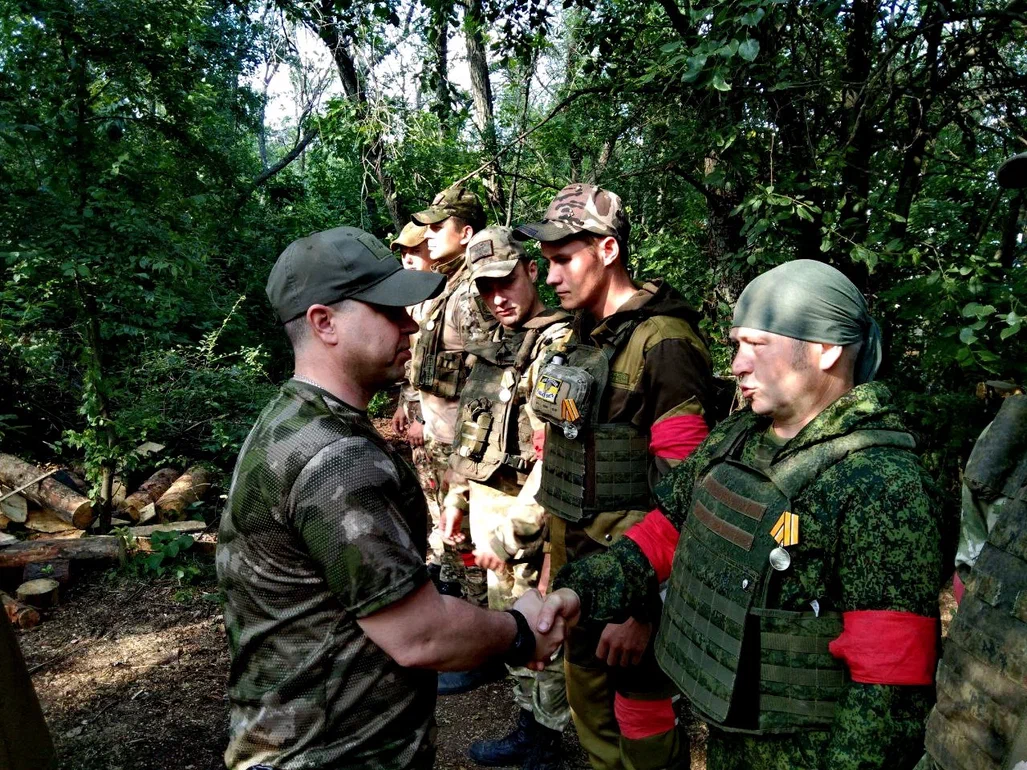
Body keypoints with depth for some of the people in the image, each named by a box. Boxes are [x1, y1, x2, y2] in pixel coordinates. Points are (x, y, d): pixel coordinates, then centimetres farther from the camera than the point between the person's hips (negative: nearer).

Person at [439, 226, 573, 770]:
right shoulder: (492, 350, 12)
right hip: (487, 506, 8)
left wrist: (508, 534, -19)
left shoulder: (558, 347, -16)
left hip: (525, 516, -8)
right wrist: (458, 500, 16)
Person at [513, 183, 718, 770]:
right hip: (579, 563, 8)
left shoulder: (663, 345, -17)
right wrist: (559, 559, 15)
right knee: (591, 718, 23)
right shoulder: (584, 338, 9)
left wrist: (643, 609, -19)